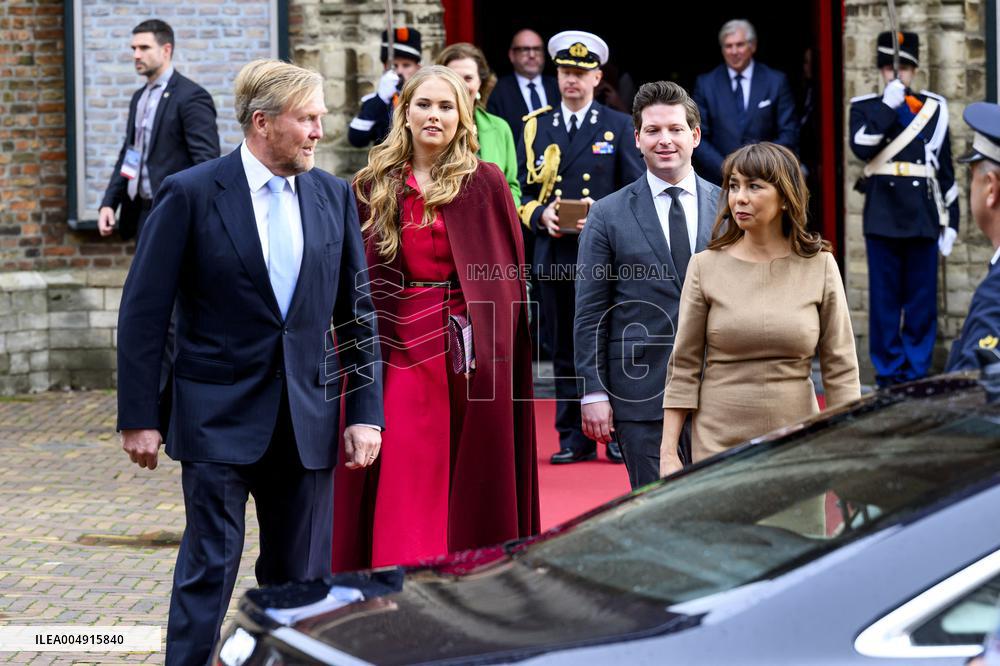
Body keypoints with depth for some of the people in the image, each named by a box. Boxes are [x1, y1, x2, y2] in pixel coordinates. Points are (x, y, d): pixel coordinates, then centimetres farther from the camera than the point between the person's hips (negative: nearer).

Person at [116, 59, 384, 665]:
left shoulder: (335, 196, 6)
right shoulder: (191, 194, -7)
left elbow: (358, 312, 9)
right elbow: (144, 313, -5)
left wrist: (366, 411, 2)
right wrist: (139, 417, -8)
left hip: (308, 422, 4)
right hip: (219, 418, -4)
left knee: (302, 579, 9)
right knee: (209, 569, -3)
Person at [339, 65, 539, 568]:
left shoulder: (485, 184, 1)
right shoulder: (373, 188, 6)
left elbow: (509, 272, 1)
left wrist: (490, 349, -7)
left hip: (471, 354, -1)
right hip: (399, 352, 1)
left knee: (469, 485, 5)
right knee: (405, 487, -1)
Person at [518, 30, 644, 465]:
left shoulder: (619, 127, 6)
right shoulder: (535, 127, 11)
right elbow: (523, 191, 12)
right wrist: (541, 215, -9)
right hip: (555, 255, 2)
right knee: (565, 349, 5)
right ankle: (574, 437, 11)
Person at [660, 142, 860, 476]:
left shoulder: (819, 266, 0)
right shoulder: (706, 267, 0)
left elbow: (840, 369, 2)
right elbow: (684, 368, 1)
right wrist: (668, 452, -3)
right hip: (718, 442, 0)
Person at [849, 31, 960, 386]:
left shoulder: (933, 109, 9)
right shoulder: (866, 108, 7)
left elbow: (946, 171, 11)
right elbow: (862, 147, -14)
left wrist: (950, 222, 7)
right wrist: (888, 106, -14)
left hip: (923, 218, 1)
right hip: (883, 217, -1)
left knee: (922, 300, 3)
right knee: (885, 300, 2)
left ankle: (916, 371, 11)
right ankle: (888, 372, 8)